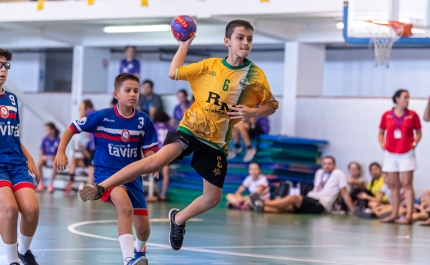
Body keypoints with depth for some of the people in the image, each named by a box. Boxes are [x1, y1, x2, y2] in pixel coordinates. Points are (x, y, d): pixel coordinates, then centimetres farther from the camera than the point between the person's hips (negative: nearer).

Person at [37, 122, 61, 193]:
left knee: (55, 164, -37)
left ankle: (51, 184, -23)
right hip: (45, 158, 2)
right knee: (39, 164, -32)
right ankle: (41, 183, -17)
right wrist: (43, 157, -24)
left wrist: (54, 158, -25)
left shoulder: (58, 140, -6)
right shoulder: (45, 139, -1)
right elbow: (41, 153, -2)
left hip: (54, 159, -2)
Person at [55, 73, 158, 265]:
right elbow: (71, 129, -2)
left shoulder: (143, 121, -6)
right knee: (125, 205, -36)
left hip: (132, 176, 4)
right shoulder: (102, 117, -12)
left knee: (143, 227, 6)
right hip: (107, 172, -4)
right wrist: (61, 152, -14)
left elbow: (149, 152, 0)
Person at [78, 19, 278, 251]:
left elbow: (272, 105, 4)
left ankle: (178, 219, 36)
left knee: (213, 198, 7)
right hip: (191, 128, -3)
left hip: (217, 142, 3)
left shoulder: (256, 75, -5)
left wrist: (253, 112, -15)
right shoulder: (210, 65, -4)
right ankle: (100, 188, -18)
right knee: (156, 162, -25)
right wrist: (184, 44, 5)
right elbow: (173, 73, 0)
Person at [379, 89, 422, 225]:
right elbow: (381, 132, 14)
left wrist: (415, 143, -8)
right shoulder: (387, 115, 2)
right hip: (390, 154, 2)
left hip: (406, 154, -2)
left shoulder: (412, 115, 0)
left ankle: (409, 215, -9)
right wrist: (382, 144, -1)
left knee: (406, 184, -7)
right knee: (393, 185, 6)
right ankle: (394, 214, 13)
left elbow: (418, 132, 8)